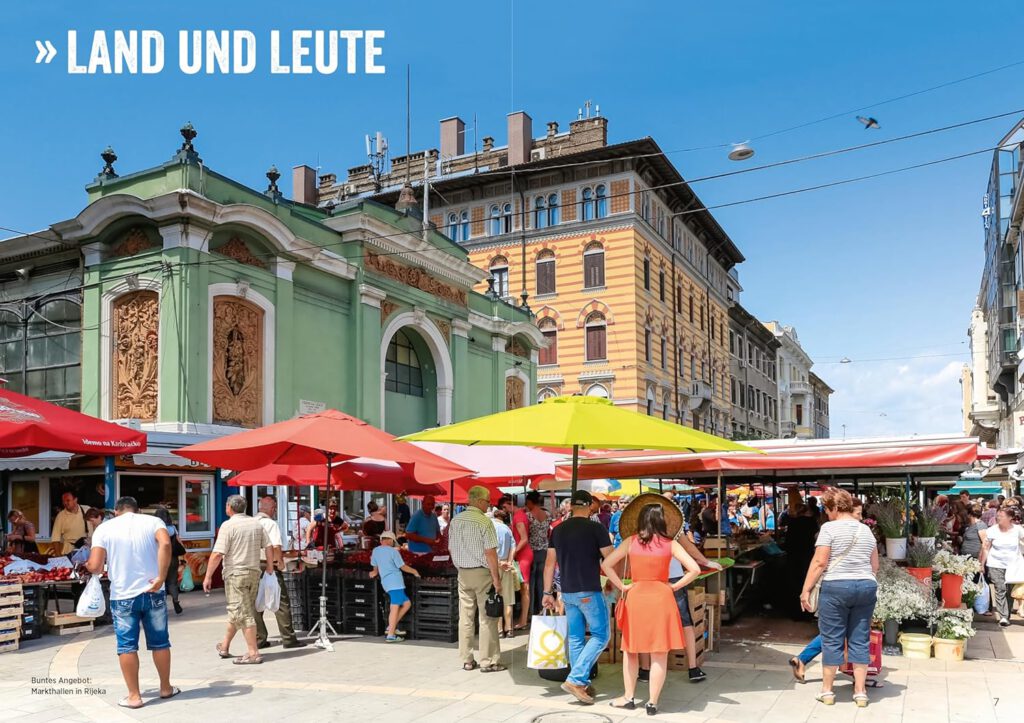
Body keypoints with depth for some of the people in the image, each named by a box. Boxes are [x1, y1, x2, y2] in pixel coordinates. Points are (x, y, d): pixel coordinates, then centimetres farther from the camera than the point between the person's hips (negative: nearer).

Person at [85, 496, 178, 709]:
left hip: (123, 596, -1)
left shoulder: (104, 528, 2)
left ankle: (134, 696, 13)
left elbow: (95, 566, -7)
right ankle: (166, 688, 24)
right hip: (153, 593, 1)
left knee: (127, 646, 8)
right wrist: (161, 577, -18)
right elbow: (165, 543, -20)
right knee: (160, 642, 12)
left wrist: (88, 566, 16)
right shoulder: (152, 521, 1)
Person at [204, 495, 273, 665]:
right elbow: (269, 548, 6)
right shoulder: (257, 524, 7)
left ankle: (253, 653, -3)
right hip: (254, 572, 7)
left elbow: (217, 554, -17)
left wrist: (208, 576, -9)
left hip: (236, 573, -7)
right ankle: (225, 646, 32)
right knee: (237, 611, 19)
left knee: (243, 614, -3)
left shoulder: (228, 525, -11)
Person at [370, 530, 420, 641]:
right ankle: (390, 635, -13)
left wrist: (375, 573, 44)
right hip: (395, 582, -8)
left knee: (406, 603, 15)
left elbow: (375, 566, 24)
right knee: (395, 608, -8)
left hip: (385, 582, 8)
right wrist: (414, 571, 14)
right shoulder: (393, 551, -6)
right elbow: (403, 567, -1)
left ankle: (392, 627, 11)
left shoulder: (375, 551, 11)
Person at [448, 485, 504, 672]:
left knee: (465, 618, 9)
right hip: (482, 573, -6)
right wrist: (496, 578, -11)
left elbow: (451, 549, 11)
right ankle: (488, 662, 6)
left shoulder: (455, 520, 5)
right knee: (487, 619, 2)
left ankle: (467, 660, 15)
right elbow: (490, 552, -16)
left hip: (463, 573, 6)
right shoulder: (484, 521, -14)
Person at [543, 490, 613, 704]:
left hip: (567, 592, 6)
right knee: (600, 635, 4)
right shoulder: (596, 528, -9)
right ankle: (575, 679, -7)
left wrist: (547, 592, 13)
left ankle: (582, 684, 19)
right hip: (589, 592, -5)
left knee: (575, 638, 14)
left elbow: (550, 563, 7)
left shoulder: (558, 530, 5)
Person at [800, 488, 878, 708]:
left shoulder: (830, 528, -7)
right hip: (866, 587, 5)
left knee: (832, 640, 4)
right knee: (860, 640, 10)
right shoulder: (866, 530, 12)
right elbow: (875, 566, 16)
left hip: (835, 587, -5)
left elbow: (819, 562, -12)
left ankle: (827, 691, 12)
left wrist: (806, 590, -8)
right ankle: (860, 692, 13)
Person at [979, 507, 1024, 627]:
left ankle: (1007, 615, 15)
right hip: (995, 565, -1)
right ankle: (1003, 617, -7)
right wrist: (982, 564, 0)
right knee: (1000, 590, -8)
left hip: (1012, 565, 1)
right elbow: (985, 548, 1)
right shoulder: (992, 530, -5)